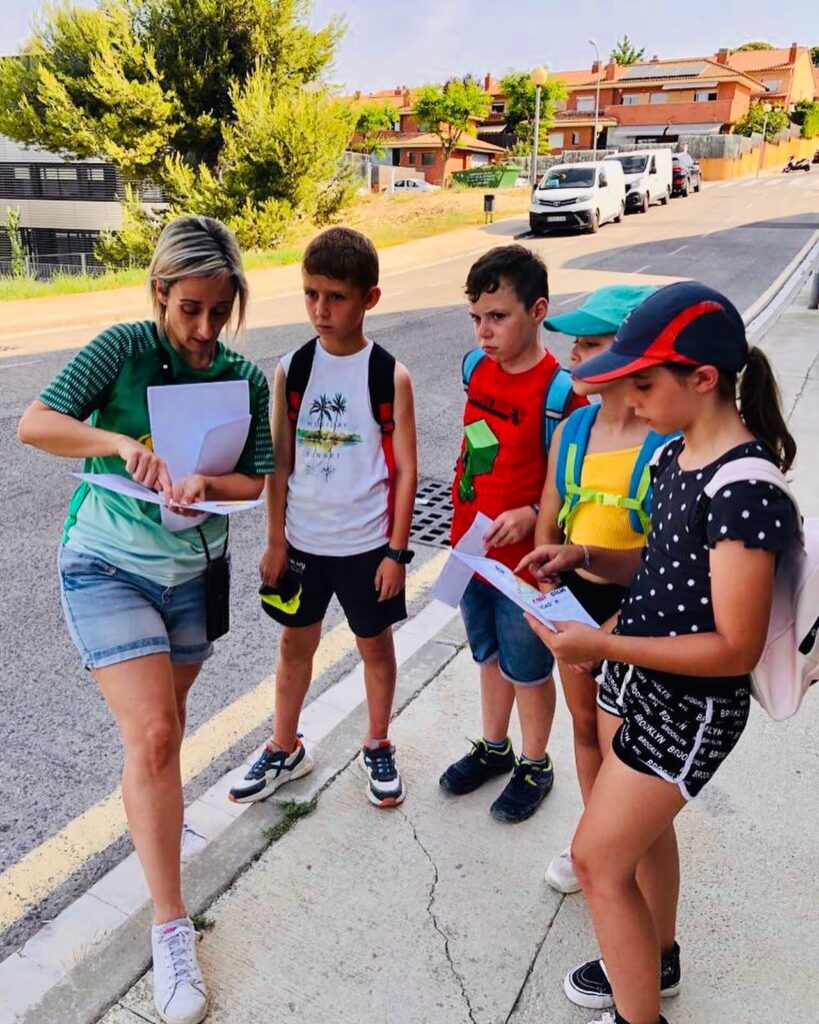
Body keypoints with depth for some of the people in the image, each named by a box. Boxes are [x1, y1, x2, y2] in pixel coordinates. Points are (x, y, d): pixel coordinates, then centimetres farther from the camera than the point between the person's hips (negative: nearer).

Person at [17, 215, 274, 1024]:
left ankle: (152, 808, 53)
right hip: (107, 563, -4)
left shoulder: (246, 377, -4)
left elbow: (255, 480, -1)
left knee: (166, 719, 20)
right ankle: (170, 927, 2)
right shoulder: (124, 348, -14)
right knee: (151, 732, -11)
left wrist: (206, 484, -22)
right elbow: (34, 423, -18)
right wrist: (121, 443, -33)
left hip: (192, 569, 4)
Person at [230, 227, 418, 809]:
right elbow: (281, 462, 1)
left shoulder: (390, 377, -11)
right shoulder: (292, 371, -4)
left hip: (367, 544, -2)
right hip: (303, 542, 3)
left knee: (375, 645, 14)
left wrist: (397, 551, -9)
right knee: (296, 642, 17)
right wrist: (276, 540, 1)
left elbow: (406, 470, -8)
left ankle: (378, 747, 37)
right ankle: (285, 750, 37)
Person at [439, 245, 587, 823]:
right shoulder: (476, 367, -2)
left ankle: (535, 765, 37)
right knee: (489, 655, 24)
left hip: (524, 559, -6)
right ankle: (494, 747, 46)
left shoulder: (558, 391, -22)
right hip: (471, 549, 6)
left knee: (527, 669, 14)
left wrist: (531, 515, -32)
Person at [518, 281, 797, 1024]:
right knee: (644, 825, 26)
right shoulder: (676, 456, 0)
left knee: (598, 859, 3)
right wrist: (582, 556, -3)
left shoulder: (744, 489, -27)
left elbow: (737, 649, -26)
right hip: (636, 681, 9)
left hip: (691, 706, -9)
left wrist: (604, 647, -30)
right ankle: (655, 960, 52)